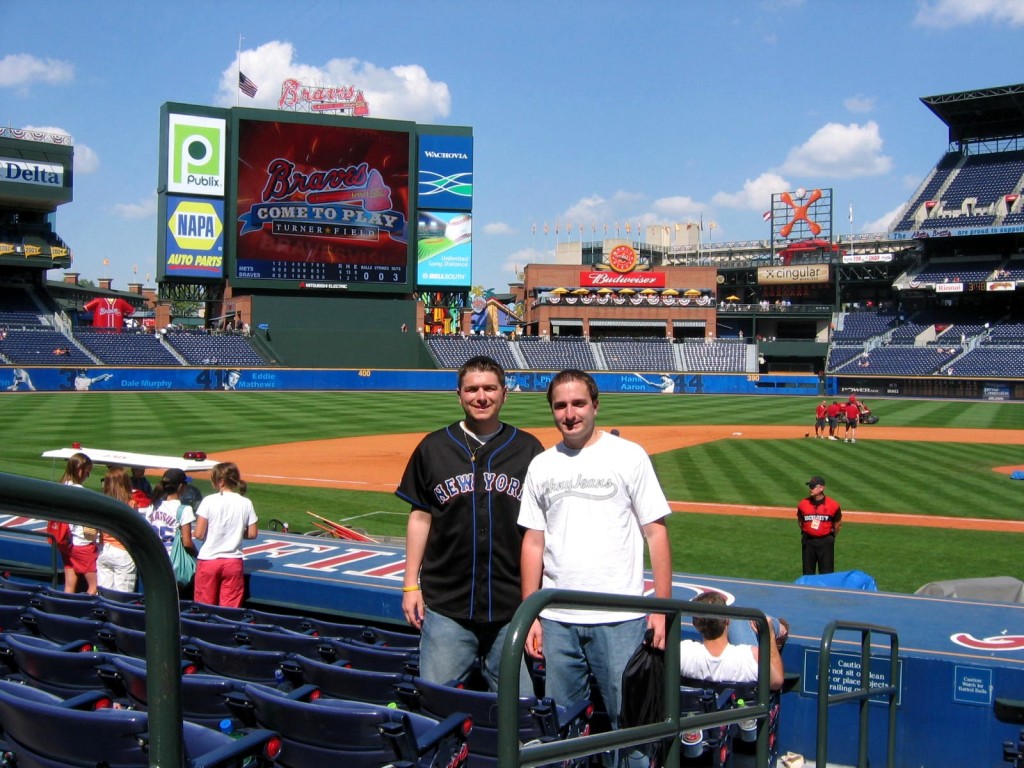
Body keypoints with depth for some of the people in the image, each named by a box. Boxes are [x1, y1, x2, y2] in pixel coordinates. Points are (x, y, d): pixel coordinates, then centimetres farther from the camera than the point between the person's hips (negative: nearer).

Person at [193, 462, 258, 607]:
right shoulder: (246, 503, -1)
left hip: (208, 560, -2)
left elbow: (199, 534, -10)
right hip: (233, 562, 2)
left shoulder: (209, 501, -9)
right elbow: (252, 534, 2)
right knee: (230, 610, 6)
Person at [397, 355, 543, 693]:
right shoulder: (433, 447, 6)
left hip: (512, 605, 0)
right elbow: (420, 516, 9)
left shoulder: (528, 449, 5)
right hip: (445, 604, 0)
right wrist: (411, 584, 5)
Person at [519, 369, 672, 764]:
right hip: (556, 620, 4)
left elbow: (655, 531, -2)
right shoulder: (541, 466, 9)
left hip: (621, 620, -3)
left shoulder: (629, 456, -2)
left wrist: (662, 608, -7)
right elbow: (533, 542, 11)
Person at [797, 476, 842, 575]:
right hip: (808, 541, 2)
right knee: (808, 573, 10)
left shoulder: (833, 505, -9)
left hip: (826, 542, -2)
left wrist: (831, 537, 9)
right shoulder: (803, 504, -3)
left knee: (827, 573, 4)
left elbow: (838, 523, 4)